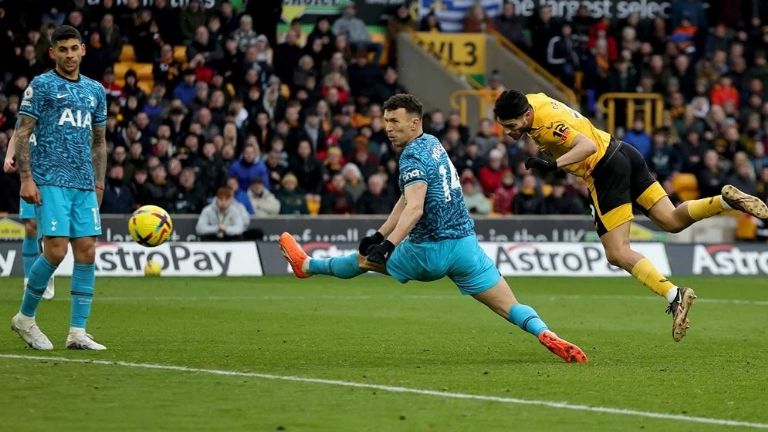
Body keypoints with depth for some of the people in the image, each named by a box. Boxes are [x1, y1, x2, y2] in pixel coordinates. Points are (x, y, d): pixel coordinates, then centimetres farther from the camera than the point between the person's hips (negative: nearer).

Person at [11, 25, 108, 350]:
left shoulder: (95, 90, 16)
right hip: (50, 181, -6)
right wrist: (26, 178, -12)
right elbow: (22, 133, -4)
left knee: (87, 252, -2)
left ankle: (78, 332, 1)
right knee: (56, 250, -13)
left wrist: (99, 183, 15)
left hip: (84, 185, 6)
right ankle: (25, 318, 6)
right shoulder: (41, 85, 0)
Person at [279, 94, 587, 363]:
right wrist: (380, 236, 22)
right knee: (510, 308, -1)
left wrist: (387, 245, -40)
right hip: (466, 244, 7)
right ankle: (544, 333, -26)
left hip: (432, 252, -6)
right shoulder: (432, 144, 14)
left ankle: (306, 265, 38)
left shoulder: (413, 156, -14)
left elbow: (414, 208, -30)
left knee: (366, 258, 18)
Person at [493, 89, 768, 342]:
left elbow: (588, 146, -34)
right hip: (622, 153, 10)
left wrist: (554, 164, -40)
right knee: (673, 221, 12)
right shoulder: (531, 101, 4)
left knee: (618, 254, -8)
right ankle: (725, 200, -5)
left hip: (605, 170, -10)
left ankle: (674, 296, -17)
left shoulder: (547, 125, -22)